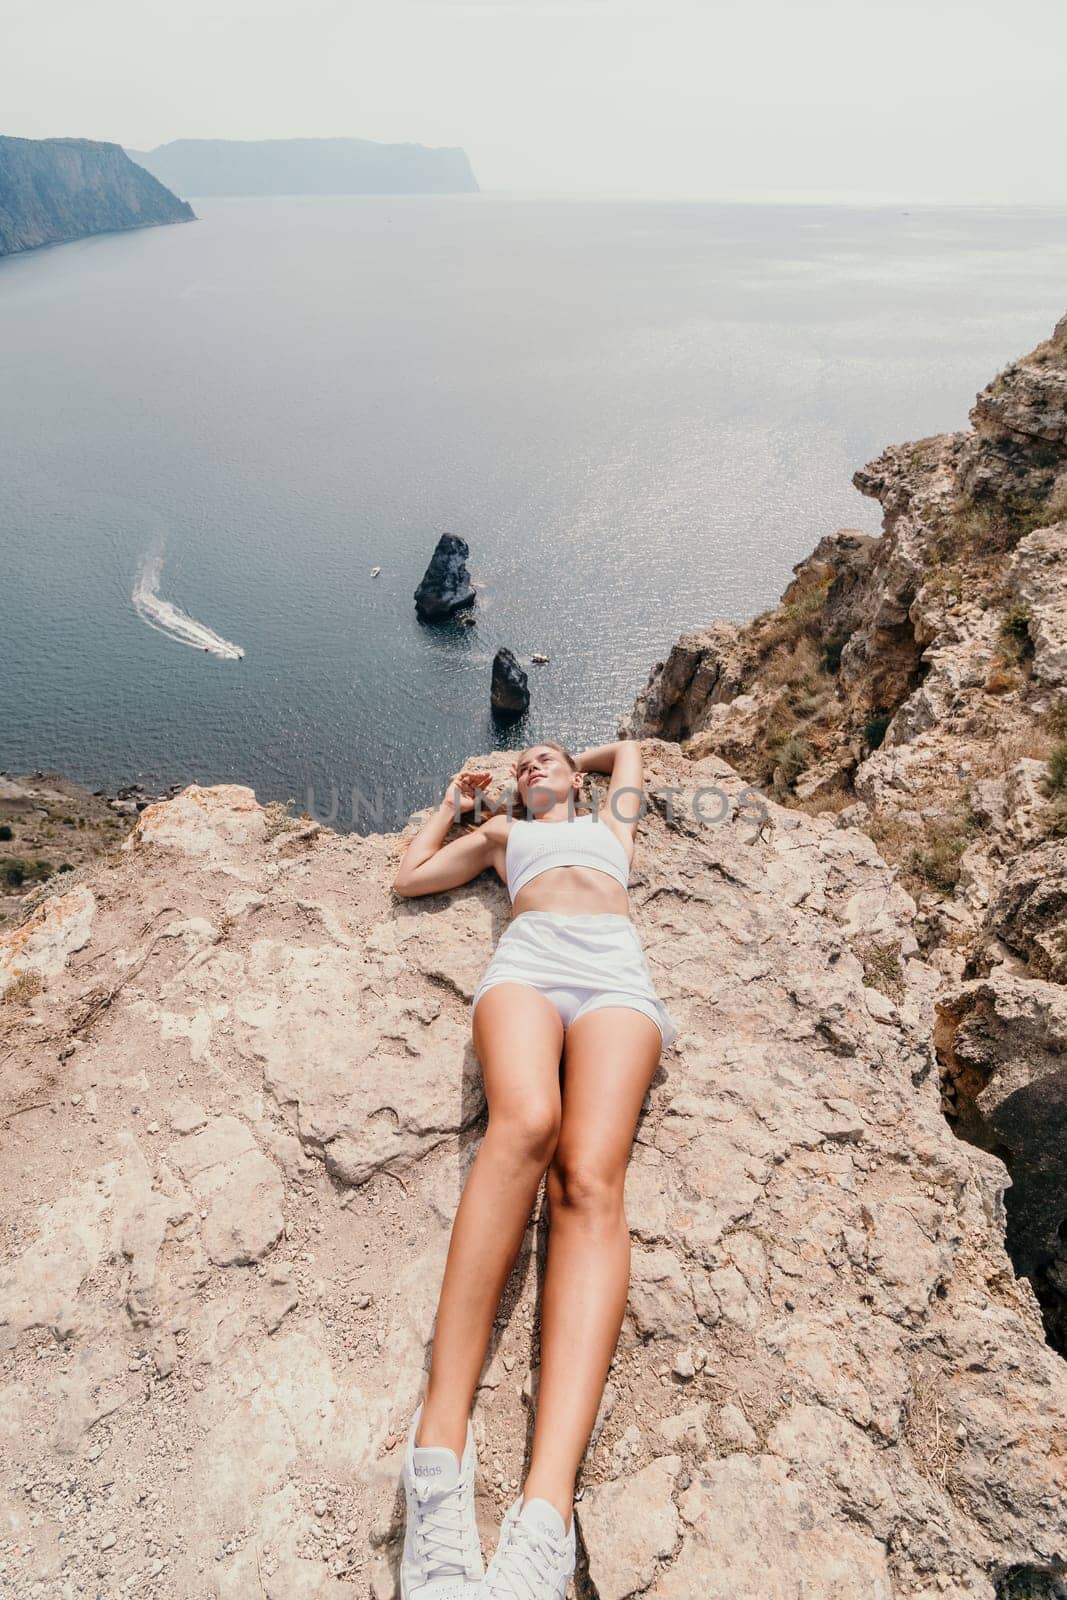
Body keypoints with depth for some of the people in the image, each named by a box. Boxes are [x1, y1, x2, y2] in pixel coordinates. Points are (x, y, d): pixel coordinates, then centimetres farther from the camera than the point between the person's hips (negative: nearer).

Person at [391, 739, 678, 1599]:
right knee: (525, 1124, -35)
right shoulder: (503, 832, 38)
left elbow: (631, 748, 55)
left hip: (616, 970, 0)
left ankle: (545, 1516, -43)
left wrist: (577, 760, 61)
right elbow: (409, 877, 38)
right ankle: (441, 1439, -40)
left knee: (590, 1179, -28)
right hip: (527, 958, 1)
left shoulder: (610, 821, 40)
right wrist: (453, 803, 47)